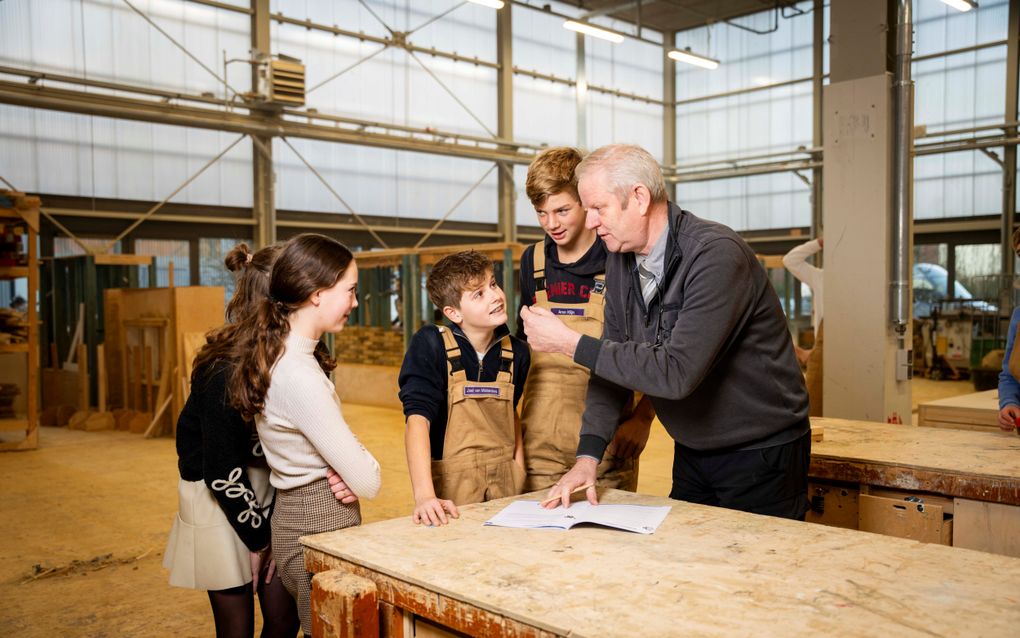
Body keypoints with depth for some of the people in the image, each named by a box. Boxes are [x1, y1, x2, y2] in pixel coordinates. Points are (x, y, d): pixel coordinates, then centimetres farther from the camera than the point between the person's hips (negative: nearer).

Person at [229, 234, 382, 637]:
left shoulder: (275, 354, 3)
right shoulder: (300, 377, -26)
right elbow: (368, 483, -22)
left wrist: (340, 468, -3)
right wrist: (362, 471, 1)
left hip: (292, 515, 9)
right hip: (322, 527, -9)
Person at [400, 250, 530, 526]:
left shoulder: (516, 353, 1)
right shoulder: (430, 345, -14)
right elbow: (417, 418, -23)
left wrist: (519, 471, 7)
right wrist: (424, 495, -33)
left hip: (504, 483, 4)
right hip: (450, 487, -4)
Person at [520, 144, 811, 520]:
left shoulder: (717, 255, -26)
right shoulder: (621, 262, -1)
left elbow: (677, 373, -33)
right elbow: (614, 362, 2)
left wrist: (570, 343, -28)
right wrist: (588, 455, -10)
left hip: (759, 456, -7)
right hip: (692, 453, 7)